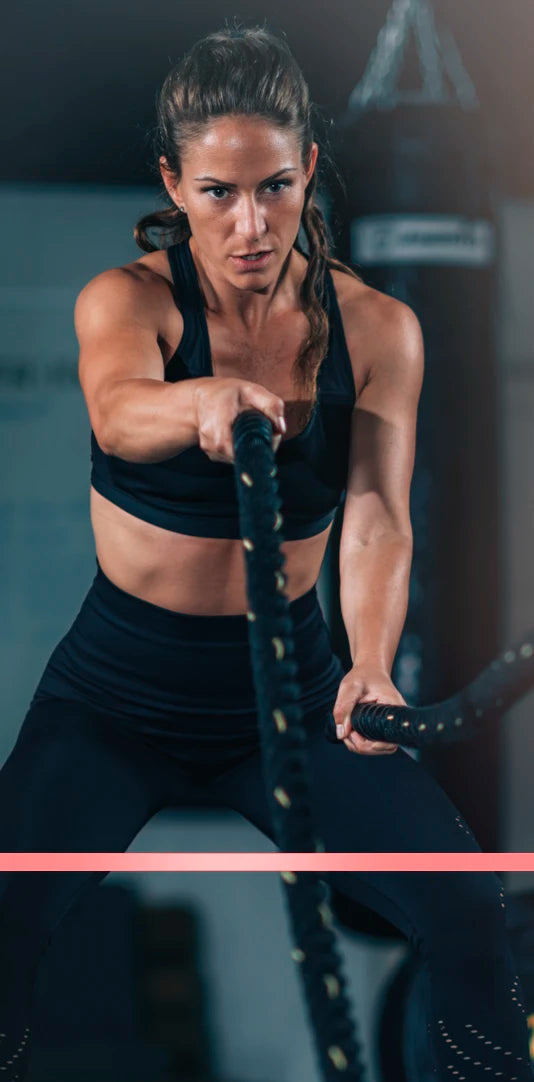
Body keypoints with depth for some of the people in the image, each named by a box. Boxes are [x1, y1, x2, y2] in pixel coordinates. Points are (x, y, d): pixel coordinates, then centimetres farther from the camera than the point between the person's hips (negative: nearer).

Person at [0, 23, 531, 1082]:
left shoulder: (377, 329, -4)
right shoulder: (128, 300, -11)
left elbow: (377, 519, -17)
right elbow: (118, 415, -34)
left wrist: (371, 665, -38)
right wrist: (207, 400, -59)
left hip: (289, 683, 2)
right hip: (119, 687, -1)